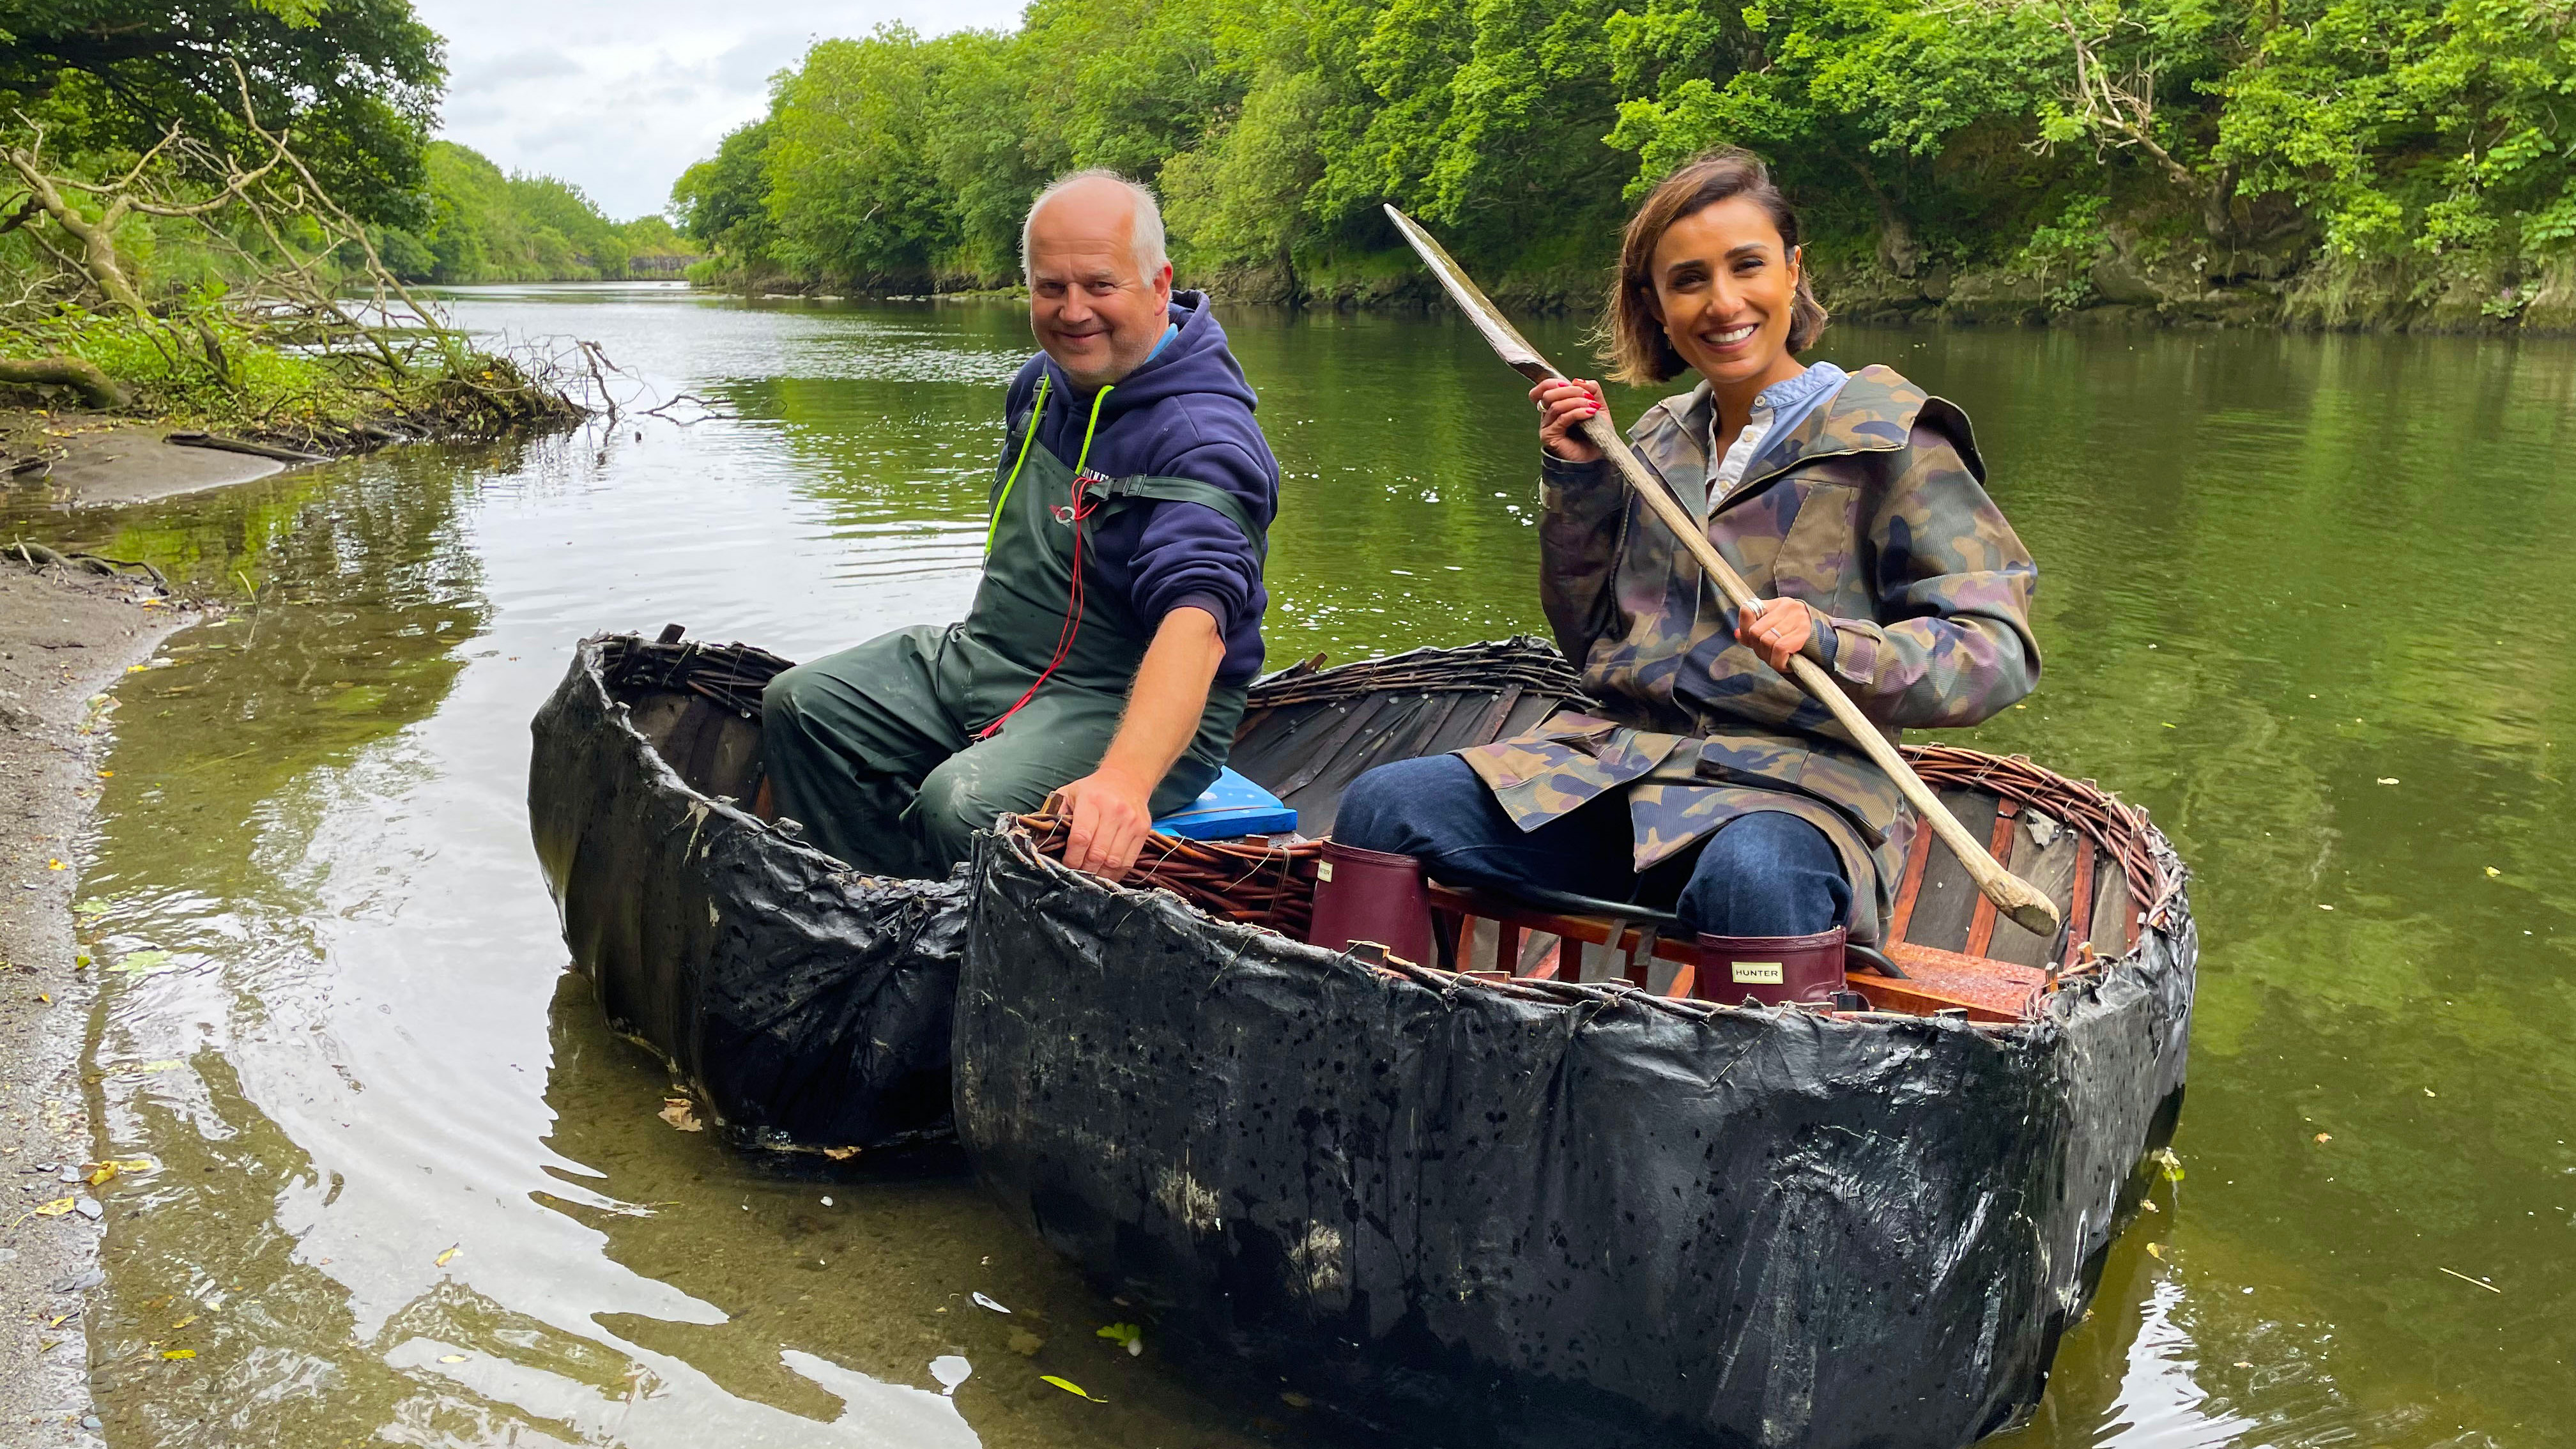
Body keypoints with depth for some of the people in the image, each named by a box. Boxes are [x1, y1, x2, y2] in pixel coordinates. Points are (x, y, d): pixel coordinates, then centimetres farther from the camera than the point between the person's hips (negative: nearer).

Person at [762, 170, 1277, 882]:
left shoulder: (1204, 441, -25)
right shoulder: (1043, 381, 5)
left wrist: (1124, 777, -56)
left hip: (1135, 703, -9)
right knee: (800, 704, 3)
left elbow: (1195, 620, -41)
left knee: (964, 806, -33)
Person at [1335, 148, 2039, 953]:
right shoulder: (1654, 448, 18)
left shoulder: (1887, 442, 2)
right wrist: (1575, 482, 8)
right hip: (1616, 758, 5)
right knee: (1382, 807, -16)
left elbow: (1996, 651, -4)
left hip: (1795, 779, -4)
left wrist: (1827, 643, -22)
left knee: (1750, 881, -41)